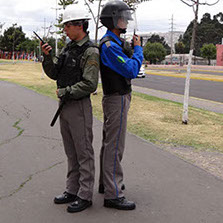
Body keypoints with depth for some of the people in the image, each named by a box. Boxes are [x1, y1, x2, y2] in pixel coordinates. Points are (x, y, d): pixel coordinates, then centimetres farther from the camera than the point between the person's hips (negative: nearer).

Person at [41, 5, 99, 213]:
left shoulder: (90, 52, -13)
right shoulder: (68, 48, 13)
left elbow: (89, 85, -22)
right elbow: (54, 74, 14)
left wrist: (64, 92, -13)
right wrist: (47, 57, -2)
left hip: (79, 106, -8)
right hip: (65, 106, 9)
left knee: (84, 152, 0)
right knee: (71, 152, 15)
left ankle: (85, 195, 9)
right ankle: (72, 190, 25)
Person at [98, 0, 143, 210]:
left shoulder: (115, 42, 13)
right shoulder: (109, 45, -20)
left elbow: (128, 67, 17)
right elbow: (131, 71, -24)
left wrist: (134, 49, 5)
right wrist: (138, 48, -11)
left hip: (115, 98, 11)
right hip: (117, 100, -11)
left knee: (109, 143, 17)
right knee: (115, 146, -8)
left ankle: (106, 183, 30)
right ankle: (113, 195, -3)